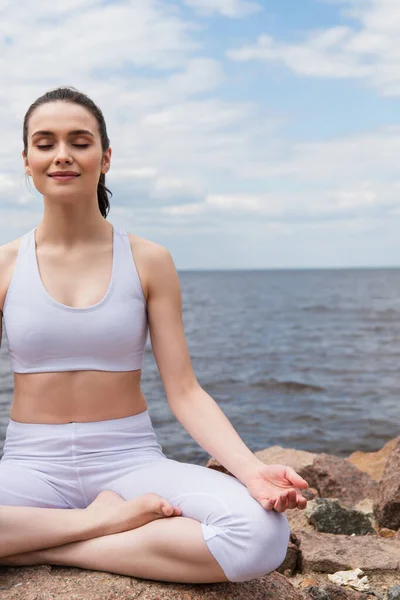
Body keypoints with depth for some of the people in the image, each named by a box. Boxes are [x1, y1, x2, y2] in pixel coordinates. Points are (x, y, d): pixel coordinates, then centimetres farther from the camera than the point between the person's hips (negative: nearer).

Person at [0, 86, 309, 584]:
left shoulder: (149, 262, 2)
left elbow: (184, 391, -2)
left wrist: (251, 469, -19)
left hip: (131, 460, 1)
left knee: (262, 533, -28)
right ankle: (106, 519, -11)